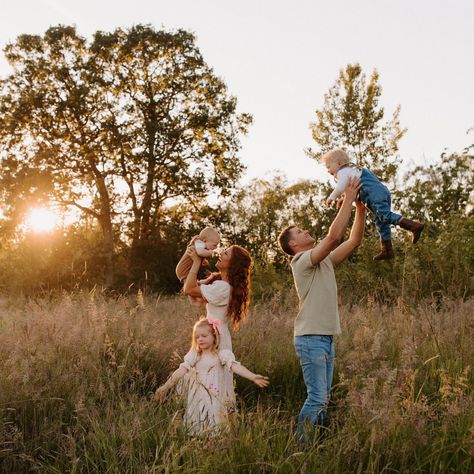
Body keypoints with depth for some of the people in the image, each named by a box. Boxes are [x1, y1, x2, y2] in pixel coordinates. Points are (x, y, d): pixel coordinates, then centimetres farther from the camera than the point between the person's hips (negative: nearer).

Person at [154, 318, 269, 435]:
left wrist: (253, 377, -33)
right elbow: (182, 370, -2)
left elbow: (235, 366, -18)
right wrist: (165, 386, -10)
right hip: (197, 399, 3)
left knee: (212, 428, -3)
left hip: (214, 400, -3)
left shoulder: (221, 354, -5)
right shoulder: (194, 355, 4)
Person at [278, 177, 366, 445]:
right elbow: (335, 235, -20)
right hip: (311, 339, -9)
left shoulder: (325, 261, 17)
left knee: (324, 399, 11)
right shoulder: (302, 261, -9)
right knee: (317, 399, -10)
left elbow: (354, 241, 14)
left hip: (327, 338, 9)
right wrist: (348, 199, -14)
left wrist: (361, 208, 5)